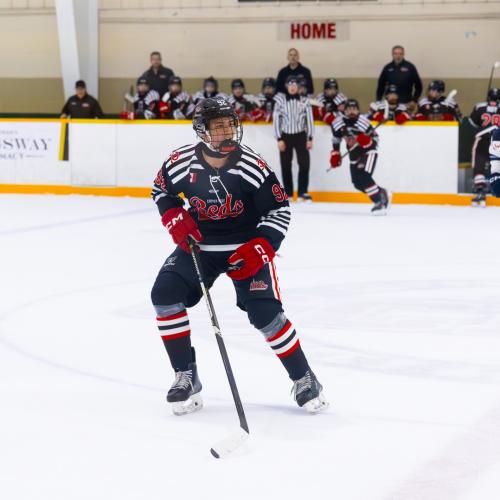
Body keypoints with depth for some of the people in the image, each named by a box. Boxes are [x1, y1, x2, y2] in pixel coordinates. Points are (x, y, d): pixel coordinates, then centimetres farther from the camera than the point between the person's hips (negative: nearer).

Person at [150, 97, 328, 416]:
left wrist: (259, 248, -24)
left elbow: (280, 210, -11)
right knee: (165, 294, -16)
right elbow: (161, 189, 9)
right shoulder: (182, 162, -13)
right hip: (198, 244, 3)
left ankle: (304, 378, 6)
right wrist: (175, 218, -9)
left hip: (247, 248, -3)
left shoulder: (252, 166, -19)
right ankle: (186, 378, -2)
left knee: (265, 313, -16)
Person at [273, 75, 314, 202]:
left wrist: (310, 139, -3)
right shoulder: (280, 101, -3)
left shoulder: (304, 101, 0)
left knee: (304, 164, -8)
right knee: (286, 166, 3)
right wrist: (279, 139, -7)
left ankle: (302, 193, -4)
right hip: (285, 136, 0)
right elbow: (276, 120, -2)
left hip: (300, 136, 0)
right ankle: (288, 194, 10)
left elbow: (309, 119, 1)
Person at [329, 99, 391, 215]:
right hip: (354, 155, 6)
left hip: (368, 152, -6)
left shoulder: (363, 122, -21)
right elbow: (336, 138, 11)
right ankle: (383, 194, 23)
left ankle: (379, 201, -21)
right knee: (358, 184, 4)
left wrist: (367, 140, -35)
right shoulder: (338, 122, -7)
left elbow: (375, 138, -15)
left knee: (364, 177, -26)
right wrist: (335, 153, 10)